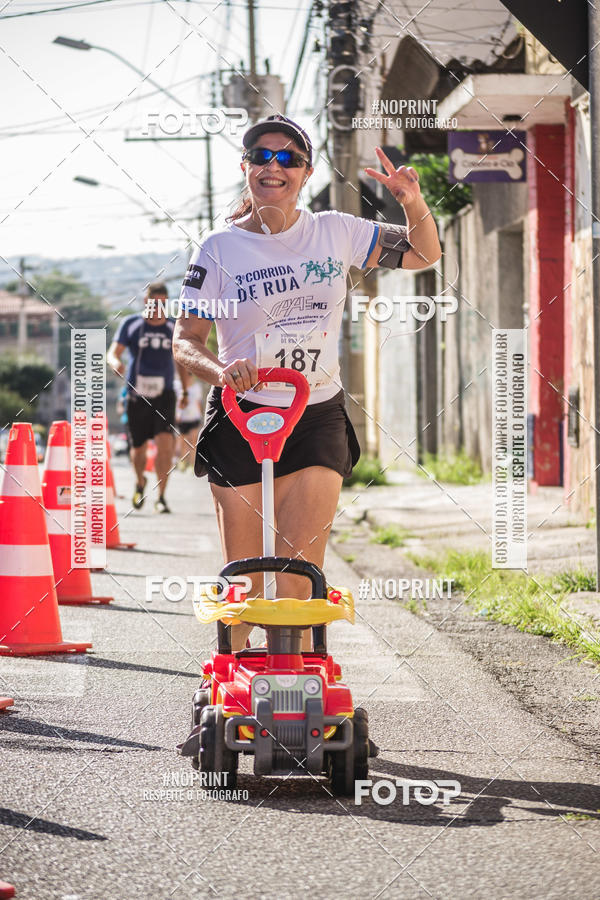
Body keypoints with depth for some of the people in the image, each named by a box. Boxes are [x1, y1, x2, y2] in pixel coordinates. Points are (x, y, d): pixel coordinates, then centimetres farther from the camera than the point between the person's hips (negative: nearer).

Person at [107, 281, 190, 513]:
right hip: (137, 396, 0)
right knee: (138, 447, 7)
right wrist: (116, 363, -29)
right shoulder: (131, 324, 1)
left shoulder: (174, 328, 6)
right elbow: (113, 352, -5)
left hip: (164, 395, 0)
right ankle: (140, 483, 38)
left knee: (165, 442, -18)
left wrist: (185, 391, 21)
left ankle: (160, 496, -14)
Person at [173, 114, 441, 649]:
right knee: (242, 579, 5)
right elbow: (185, 340, -6)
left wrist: (414, 203, -9)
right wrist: (220, 370, -28)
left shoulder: (335, 232, 3)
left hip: (318, 420, 1)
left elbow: (424, 254, 12)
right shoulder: (219, 249, -4)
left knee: (299, 576, -9)